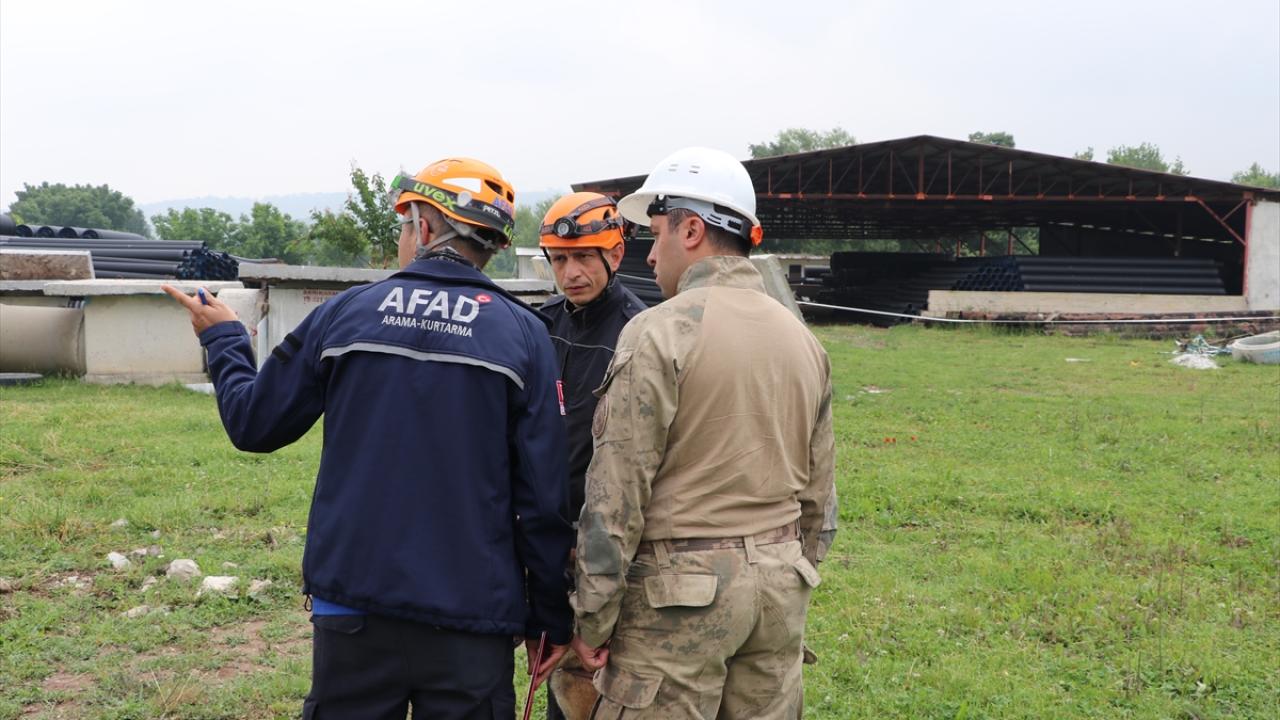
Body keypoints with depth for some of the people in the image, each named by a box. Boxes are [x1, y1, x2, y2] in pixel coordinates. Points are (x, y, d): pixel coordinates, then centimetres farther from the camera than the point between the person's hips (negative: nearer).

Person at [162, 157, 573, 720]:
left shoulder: (345, 314, -1)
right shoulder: (523, 334, -5)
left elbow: (253, 424, 9)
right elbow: (543, 498, -7)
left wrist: (222, 339, 28)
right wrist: (550, 619, 4)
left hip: (353, 606, 2)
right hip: (469, 614, -1)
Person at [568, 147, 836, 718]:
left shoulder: (660, 332, -12)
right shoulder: (802, 338, 9)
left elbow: (617, 494, -14)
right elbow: (817, 493, 14)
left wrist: (593, 619, -8)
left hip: (682, 588, -7)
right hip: (779, 585, 7)